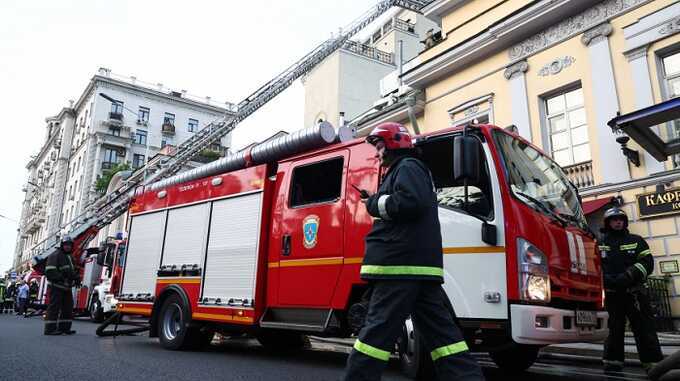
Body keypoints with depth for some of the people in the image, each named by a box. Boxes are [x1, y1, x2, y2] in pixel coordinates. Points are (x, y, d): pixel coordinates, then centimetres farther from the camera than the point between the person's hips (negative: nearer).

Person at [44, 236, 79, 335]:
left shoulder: (70, 257, 20)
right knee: (54, 307, -9)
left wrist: (76, 276, 10)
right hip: (56, 286, -9)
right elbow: (50, 271, -18)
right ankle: (50, 329, -7)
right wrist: (61, 278, -26)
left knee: (68, 306, 10)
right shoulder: (55, 255, -9)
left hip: (66, 287, 9)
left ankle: (64, 327, 16)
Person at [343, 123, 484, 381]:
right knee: (441, 331, 7)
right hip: (421, 266, 10)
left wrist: (375, 204, -8)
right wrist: (376, 202, 16)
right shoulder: (412, 171, 28)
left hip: (401, 265, -10)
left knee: (378, 331, -6)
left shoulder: (407, 167, -2)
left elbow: (411, 202, -21)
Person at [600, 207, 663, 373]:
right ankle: (612, 363, 15)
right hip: (611, 294, 1)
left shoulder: (636, 241, 9)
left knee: (645, 329, -3)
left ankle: (654, 364, 1)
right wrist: (605, 278, -12)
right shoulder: (600, 244, 10)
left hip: (635, 293, -1)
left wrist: (629, 275, -15)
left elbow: (647, 262, -1)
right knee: (614, 329, 8)